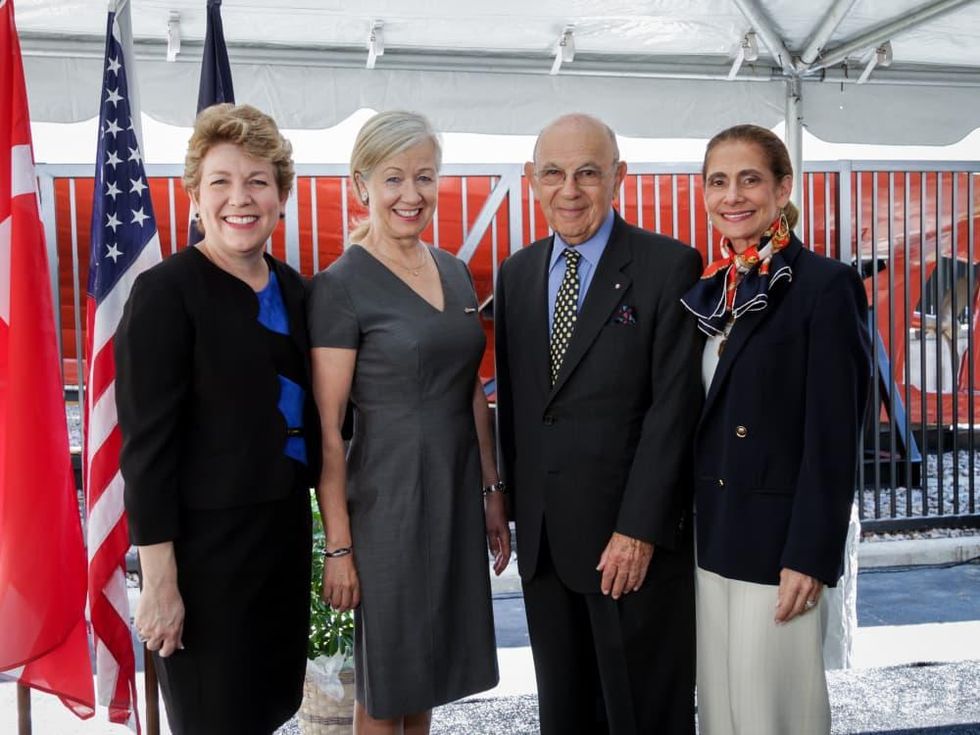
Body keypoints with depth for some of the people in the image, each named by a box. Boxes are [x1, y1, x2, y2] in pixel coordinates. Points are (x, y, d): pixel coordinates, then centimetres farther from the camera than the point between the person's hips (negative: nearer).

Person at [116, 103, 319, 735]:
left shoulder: (293, 290, 8)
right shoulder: (166, 292, -12)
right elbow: (147, 443, -15)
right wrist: (159, 580, -17)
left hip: (286, 532, 7)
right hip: (207, 542, -6)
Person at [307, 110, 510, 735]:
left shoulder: (454, 272, 8)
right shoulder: (342, 285, -11)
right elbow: (328, 432, -12)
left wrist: (493, 492, 12)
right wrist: (338, 545, -12)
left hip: (459, 494, 6)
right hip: (389, 500, -6)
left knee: (431, 673, 17)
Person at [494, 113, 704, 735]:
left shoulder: (669, 266, -9)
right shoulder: (518, 272, 10)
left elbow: (675, 405, -14)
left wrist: (638, 530, -17)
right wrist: (518, 503, 10)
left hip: (637, 541, -5)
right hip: (544, 537, 5)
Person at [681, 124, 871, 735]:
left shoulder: (826, 285, -11)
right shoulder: (705, 294, 10)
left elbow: (834, 439, -15)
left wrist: (810, 556, -17)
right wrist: (689, 525, 12)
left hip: (778, 541, -6)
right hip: (711, 537, 7)